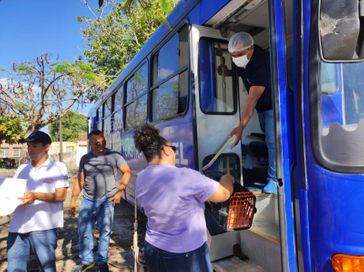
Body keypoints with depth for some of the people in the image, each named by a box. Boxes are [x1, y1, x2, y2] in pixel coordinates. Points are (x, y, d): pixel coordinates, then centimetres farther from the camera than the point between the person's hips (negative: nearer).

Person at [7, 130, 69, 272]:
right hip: (17, 226, 5)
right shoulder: (21, 168, 14)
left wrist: (36, 196, -24)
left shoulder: (58, 167, -2)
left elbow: (61, 196, -10)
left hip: (43, 227, -4)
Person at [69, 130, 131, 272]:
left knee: (104, 232, 8)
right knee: (84, 231, 10)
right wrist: (73, 201, 8)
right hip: (88, 200, 3)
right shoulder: (85, 159, 3)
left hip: (107, 201, -3)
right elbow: (80, 181, 9)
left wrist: (120, 191, -9)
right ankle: (86, 261, 31)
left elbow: (127, 172, -1)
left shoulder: (114, 156, -7)